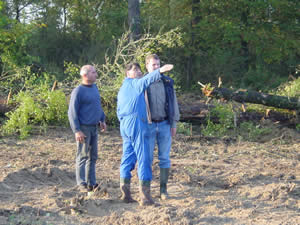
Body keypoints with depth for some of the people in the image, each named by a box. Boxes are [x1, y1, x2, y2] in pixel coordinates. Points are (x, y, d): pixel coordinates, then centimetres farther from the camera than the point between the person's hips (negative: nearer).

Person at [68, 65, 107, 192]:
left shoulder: (94, 88, 11)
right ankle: (82, 184, 4)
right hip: (84, 129, -8)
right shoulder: (78, 91, -13)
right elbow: (72, 112, -14)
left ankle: (91, 183, 17)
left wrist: (102, 120, 19)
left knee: (93, 156, 10)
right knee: (83, 156, -2)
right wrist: (77, 131, -19)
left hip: (94, 128, 8)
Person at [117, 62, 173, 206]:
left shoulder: (121, 90, 25)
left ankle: (125, 192, 6)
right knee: (143, 158, -10)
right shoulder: (134, 83, 0)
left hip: (124, 124, 9)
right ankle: (145, 195, -14)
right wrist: (159, 71, -37)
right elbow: (146, 80, -22)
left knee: (127, 158, 10)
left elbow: (119, 111, 27)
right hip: (136, 122, -9)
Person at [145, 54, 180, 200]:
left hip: (164, 125, 2)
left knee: (164, 157, 3)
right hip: (148, 125, -2)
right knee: (147, 157, 1)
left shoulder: (167, 82, 5)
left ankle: (163, 188, 10)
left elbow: (173, 103, 9)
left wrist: (174, 124, 4)